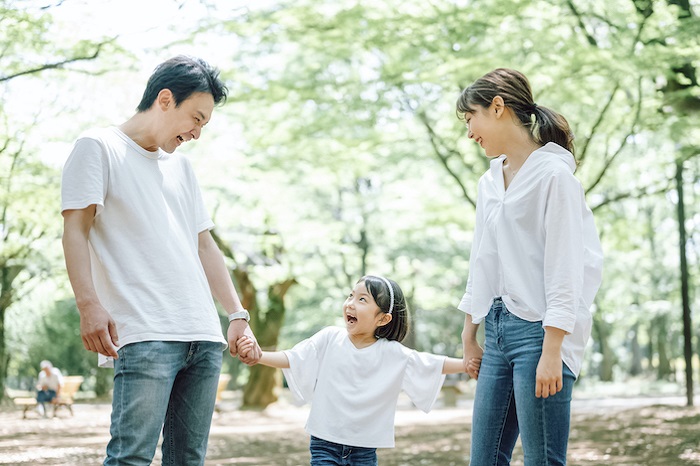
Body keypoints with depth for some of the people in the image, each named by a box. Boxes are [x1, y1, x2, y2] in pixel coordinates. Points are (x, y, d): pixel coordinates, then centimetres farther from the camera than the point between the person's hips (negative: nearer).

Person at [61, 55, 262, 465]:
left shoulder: (182, 167, 26)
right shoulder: (99, 148, 5)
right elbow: (76, 230, -4)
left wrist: (238, 314, 16)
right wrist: (90, 304, -18)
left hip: (205, 338, 7)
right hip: (144, 335, -7)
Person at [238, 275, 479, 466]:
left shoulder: (394, 354, -4)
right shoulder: (330, 339, -5)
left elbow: (433, 365, -2)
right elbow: (291, 359, -6)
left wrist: (468, 364, -13)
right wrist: (259, 356, -21)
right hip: (325, 444, -1)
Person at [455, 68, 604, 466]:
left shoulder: (553, 174, -9)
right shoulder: (490, 182, 15)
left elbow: (563, 268, -14)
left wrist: (551, 353, -18)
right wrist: (469, 337, 19)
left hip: (539, 330, -8)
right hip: (498, 329, 8)